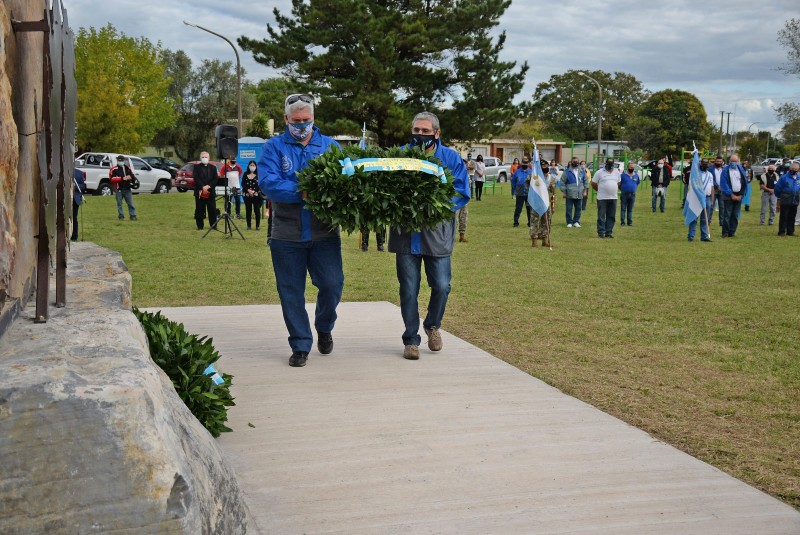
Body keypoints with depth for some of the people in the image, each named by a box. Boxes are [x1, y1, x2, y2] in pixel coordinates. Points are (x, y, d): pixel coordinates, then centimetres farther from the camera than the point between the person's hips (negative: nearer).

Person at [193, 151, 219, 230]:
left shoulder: (213, 167, 12)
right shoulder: (196, 167, 6)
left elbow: (216, 179, 2)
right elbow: (196, 178, -7)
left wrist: (208, 186, -13)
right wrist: (202, 187, -18)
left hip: (211, 192, 1)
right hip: (199, 191, -1)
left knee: (212, 209, 0)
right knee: (199, 210, 1)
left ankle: (213, 225, 8)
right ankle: (200, 226, 8)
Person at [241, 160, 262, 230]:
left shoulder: (258, 174, 2)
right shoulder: (245, 174, 9)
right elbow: (243, 184, 3)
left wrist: (253, 191, -15)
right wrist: (248, 190, -11)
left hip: (256, 195, -2)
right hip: (247, 195, 2)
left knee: (257, 210, -2)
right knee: (248, 210, 3)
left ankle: (258, 225, 4)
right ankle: (249, 225, 11)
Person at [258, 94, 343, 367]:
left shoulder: (330, 145, 10)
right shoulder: (274, 147, 4)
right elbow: (268, 182, -11)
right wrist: (303, 193, -22)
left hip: (324, 233, 1)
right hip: (286, 235, 0)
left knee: (332, 284, -6)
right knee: (291, 292, 5)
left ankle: (324, 327, 24)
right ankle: (300, 345, 19)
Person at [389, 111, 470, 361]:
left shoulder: (451, 158, 0)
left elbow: (461, 194, -4)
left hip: (437, 234, 0)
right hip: (406, 234, 1)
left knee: (441, 286, -1)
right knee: (409, 290, 5)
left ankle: (432, 325, 28)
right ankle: (411, 339, 18)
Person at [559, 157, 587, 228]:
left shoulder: (582, 171, 9)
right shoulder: (567, 171, -2)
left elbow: (586, 182, 16)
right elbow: (562, 182, -2)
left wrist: (585, 190, 8)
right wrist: (564, 192, -6)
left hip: (579, 194, 3)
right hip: (569, 194, -3)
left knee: (578, 209, 8)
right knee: (569, 209, -1)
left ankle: (576, 222, 18)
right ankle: (569, 222, 7)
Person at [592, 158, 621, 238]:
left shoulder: (617, 172, 11)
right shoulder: (599, 172, -3)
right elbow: (593, 184, 2)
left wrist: (613, 191, 15)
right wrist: (600, 191, 6)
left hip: (613, 198, 4)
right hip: (602, 198, -4)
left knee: (611, 216, 6)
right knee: (601, 216, -2)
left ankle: (609, 232, 12)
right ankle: (601, 233, 3)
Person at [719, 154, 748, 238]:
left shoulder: (741, 170, 9)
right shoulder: (725, 170, -2)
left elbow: (745, 183, 8)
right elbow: (724, 184, -7)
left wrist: (741, 195, -2)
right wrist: (731, 195, -11)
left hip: (738, 196, 4)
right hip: (728, 196, -4)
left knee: (735, 215, 5)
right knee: (727, 215, -6)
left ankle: (732, 232, 10)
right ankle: (725, 232, -2)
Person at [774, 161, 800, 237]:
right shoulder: (784, 177, -9)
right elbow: (777, 188, -3)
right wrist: (779, 197, 5)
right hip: (785, 202, -4)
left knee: (792, 217, 10)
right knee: (784, 217, -2)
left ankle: (790, 231, 17)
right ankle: (782, 232, 2)